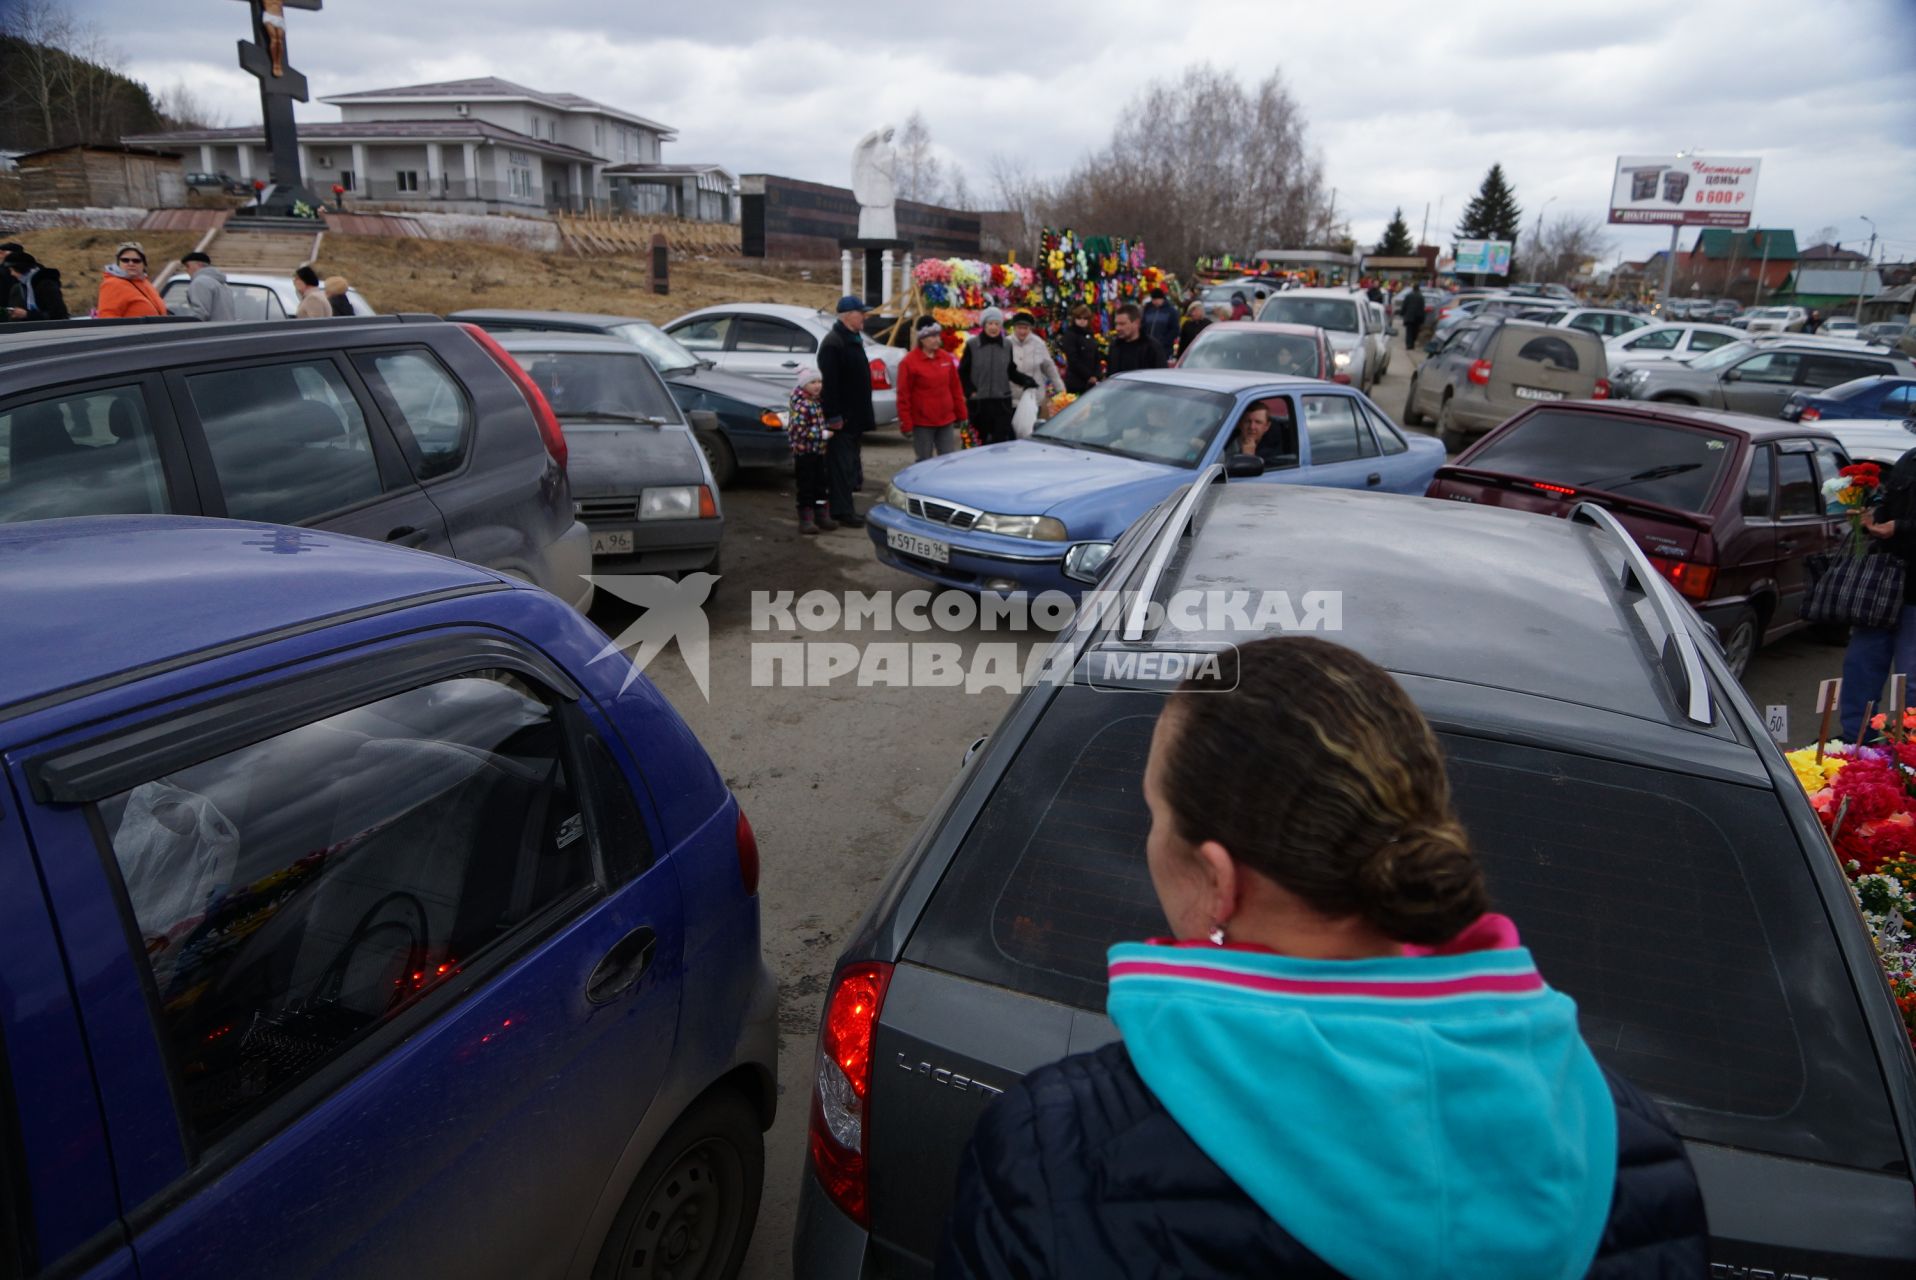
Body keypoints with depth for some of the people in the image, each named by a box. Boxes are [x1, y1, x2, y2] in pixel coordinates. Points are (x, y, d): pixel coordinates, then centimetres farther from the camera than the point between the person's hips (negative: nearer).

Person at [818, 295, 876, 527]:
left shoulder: (853, 339, 17)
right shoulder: (833, 343, -15)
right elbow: (829, 383, -21)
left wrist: (865, 415, 21)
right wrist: (833, 416, -25)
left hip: (854, 416, 10)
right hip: (842, 417, -10)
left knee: (849, 462, 13)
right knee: (841, 463, -7)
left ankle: (844, 507, 20)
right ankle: (842, 510, -4)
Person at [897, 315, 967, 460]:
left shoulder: (946, 358, 7)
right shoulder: (909, 362, -8)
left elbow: (956, 388, 13)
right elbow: (903, 396, -8)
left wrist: (960, 415, 13)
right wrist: (906, 424, -11)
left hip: (946, 421, 5)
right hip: (922, 423, -4)